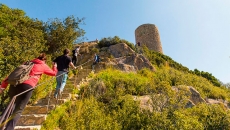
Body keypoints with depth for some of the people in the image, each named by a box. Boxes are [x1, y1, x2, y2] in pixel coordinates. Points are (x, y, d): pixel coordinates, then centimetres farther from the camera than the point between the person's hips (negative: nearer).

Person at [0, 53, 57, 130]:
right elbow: (54, 73, 29)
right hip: (27, 86, -5)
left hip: (14, 85, 5)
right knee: (18, 111, 7)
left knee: (12, 106, 29)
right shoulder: (43, 65, 15)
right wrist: (55, 66, 49)